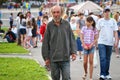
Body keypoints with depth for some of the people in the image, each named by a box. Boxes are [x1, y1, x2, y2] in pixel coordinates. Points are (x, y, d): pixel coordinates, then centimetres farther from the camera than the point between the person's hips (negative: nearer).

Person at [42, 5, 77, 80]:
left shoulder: (66, 24, 2)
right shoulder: (49, 25, 0)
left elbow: (72, 39, 6)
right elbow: (45, 42, 2)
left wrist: (73, 52, -3)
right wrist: (46, 57, 0)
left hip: (65, 58, 0)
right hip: (53, 59, 1)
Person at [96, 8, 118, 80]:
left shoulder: (113, 21, 6)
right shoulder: (100, 21, 4)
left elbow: (115, 32, 5)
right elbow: (97, 31, 7)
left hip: (110, 42, 2)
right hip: (101, 42, -2)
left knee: (108, 59, 10)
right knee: (102, 58, -11)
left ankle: (107, 74, 21)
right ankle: (102, 74, -12)